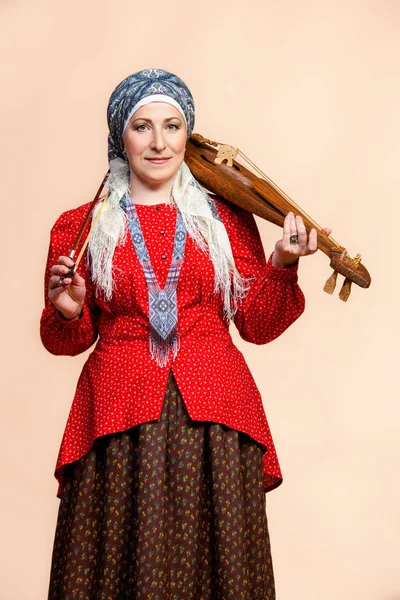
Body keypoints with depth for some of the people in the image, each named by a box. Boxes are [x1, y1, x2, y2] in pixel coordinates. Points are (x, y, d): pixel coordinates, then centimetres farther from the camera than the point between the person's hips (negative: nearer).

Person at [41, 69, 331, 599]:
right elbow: (66, 340, 11)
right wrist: (68, 313, -9)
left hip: (214, 418, 1)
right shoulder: (80, 228, 7)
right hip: (119, 423, 0)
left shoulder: (227, 218, 8)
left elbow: (257, 325, 6)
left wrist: (282, 265, -8)